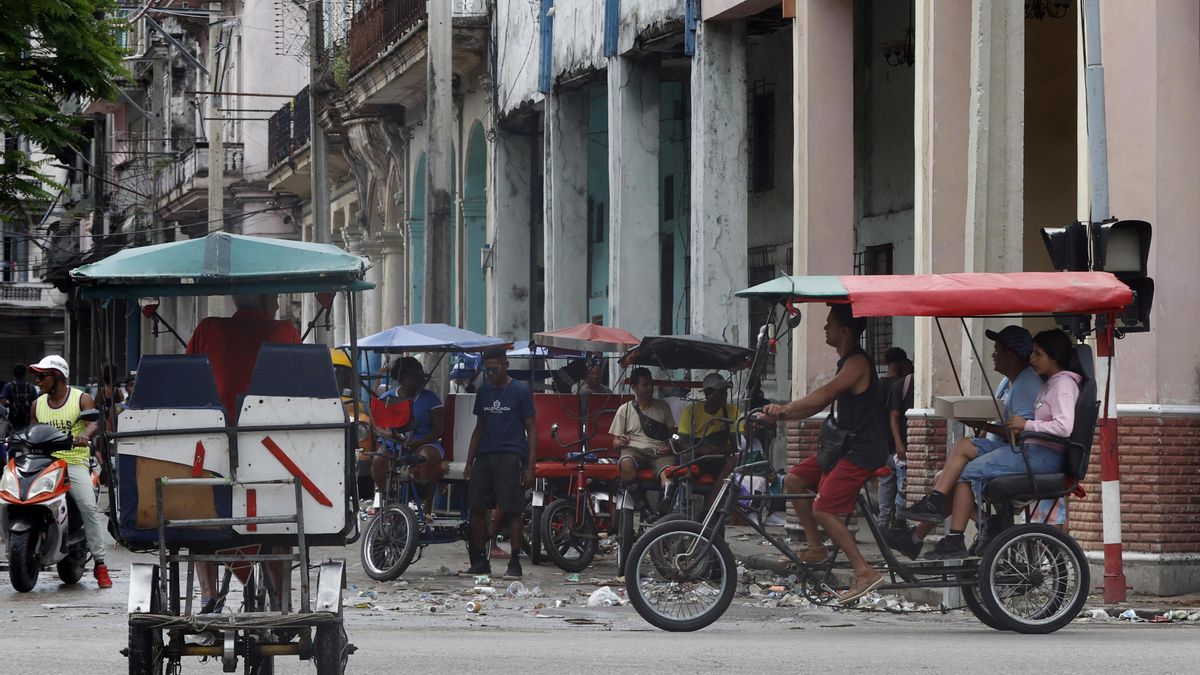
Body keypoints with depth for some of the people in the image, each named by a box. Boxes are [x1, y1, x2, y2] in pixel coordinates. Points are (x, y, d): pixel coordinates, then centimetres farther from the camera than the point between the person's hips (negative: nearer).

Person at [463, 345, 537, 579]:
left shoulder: (520, 391, -2)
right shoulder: (484, 390, 14)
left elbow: (531, 430, -2)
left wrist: (530, 466, -9)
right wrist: (469, 462, 14)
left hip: (510, 456, -6)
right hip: (484, 455, 6)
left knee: (512, 511, -6)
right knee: (477, 508, 3)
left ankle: (515, 562, -1)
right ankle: (480, 561, 13)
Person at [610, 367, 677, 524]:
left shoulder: (662, 406, 19)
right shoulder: (625, 409, 14)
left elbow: (672, 433, 21)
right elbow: (615, 443, 13)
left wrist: (669, 447, -2)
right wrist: (620, 442, -12)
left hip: (659, 452, 1)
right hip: (634, 450, -1)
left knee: (668, 472, -35)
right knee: (626, 463, -39)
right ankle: (643, 508, -30)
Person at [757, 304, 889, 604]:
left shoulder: (857, 362, -15)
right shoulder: (847, 363, 17)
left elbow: (825, 394, -27)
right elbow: (820, 404, 16)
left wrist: (783, 410, -24)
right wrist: (781, 414, 5)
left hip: (863, 450, -10)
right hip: (847, 445, 10)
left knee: (823, 509, -16)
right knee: (794, 480, 9)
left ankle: (864, 572, -14)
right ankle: (815, 547, 13)